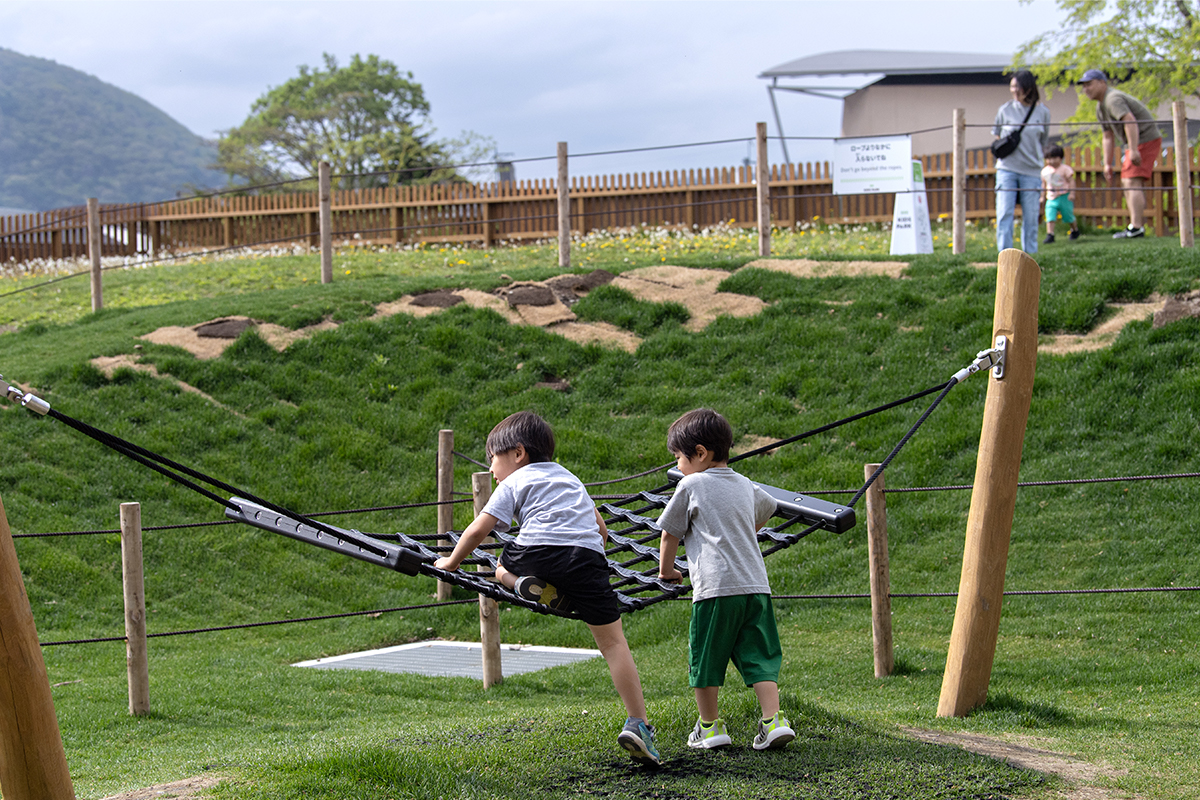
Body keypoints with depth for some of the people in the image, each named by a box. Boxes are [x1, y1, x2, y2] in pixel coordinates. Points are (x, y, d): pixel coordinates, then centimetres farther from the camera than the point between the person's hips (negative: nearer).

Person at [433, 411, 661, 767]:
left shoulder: (513, 483, 19)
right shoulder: (570, 478, 36)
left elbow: (478, 530, 10)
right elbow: (602, 530, 38)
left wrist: (451, 562, 24)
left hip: (540, 550, -3)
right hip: (589, 555, 3)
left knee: (505, 564, 32)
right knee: (613, 643, 4)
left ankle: (527, 585, -2)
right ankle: (637, 724, -8)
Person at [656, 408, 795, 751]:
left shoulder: (691, 486, 0)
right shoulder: (745, 486, 18)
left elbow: (670, 533, 7)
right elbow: (766, 509, 40)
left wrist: (666, 570, 23)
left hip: (715, 588, -5)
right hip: (756, 584, 6)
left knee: (704, 659, 7)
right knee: (759, 658, 6)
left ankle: (710, 726, 14)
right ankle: (773, 720, -5)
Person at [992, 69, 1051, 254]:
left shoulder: (1042, 112, 3)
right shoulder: (1005, 110, 3)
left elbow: (1043, 142, 12)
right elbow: (996, 135, 16)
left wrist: (1033, 158, 4)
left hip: (1031, 171, 0)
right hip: (1007, 169, 0)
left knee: (1031, 216, 2)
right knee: (1004, 214, -7)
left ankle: (1030, 256, 10)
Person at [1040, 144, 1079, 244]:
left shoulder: (1065, 169, -7)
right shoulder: (1045, 171, 7)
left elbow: (1071, 181, -7)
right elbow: (1044, 184, 18)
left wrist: (1072, 193, -16)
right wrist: (1042, 196, 18)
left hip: (1064, 197, -3)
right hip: (1051, 198, 3)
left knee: (1069, 216, 10)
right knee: (1050, 218, -15)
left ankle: (1075, 230, 36)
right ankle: (1050, 235, -19)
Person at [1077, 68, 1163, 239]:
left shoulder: (1113, 99, -18)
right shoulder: (1100, 108, 15)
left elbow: (1130, 121, -32)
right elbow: (1108, 137, 21)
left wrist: (1133, 150, -39)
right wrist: (1108, 164, 17)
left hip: (1146, 139, -11)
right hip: (1137, 143, 11)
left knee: (1133, 182, -17)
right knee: (1128, 182, 12)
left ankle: (1136, 227, -24)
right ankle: (1139, 225, 13)